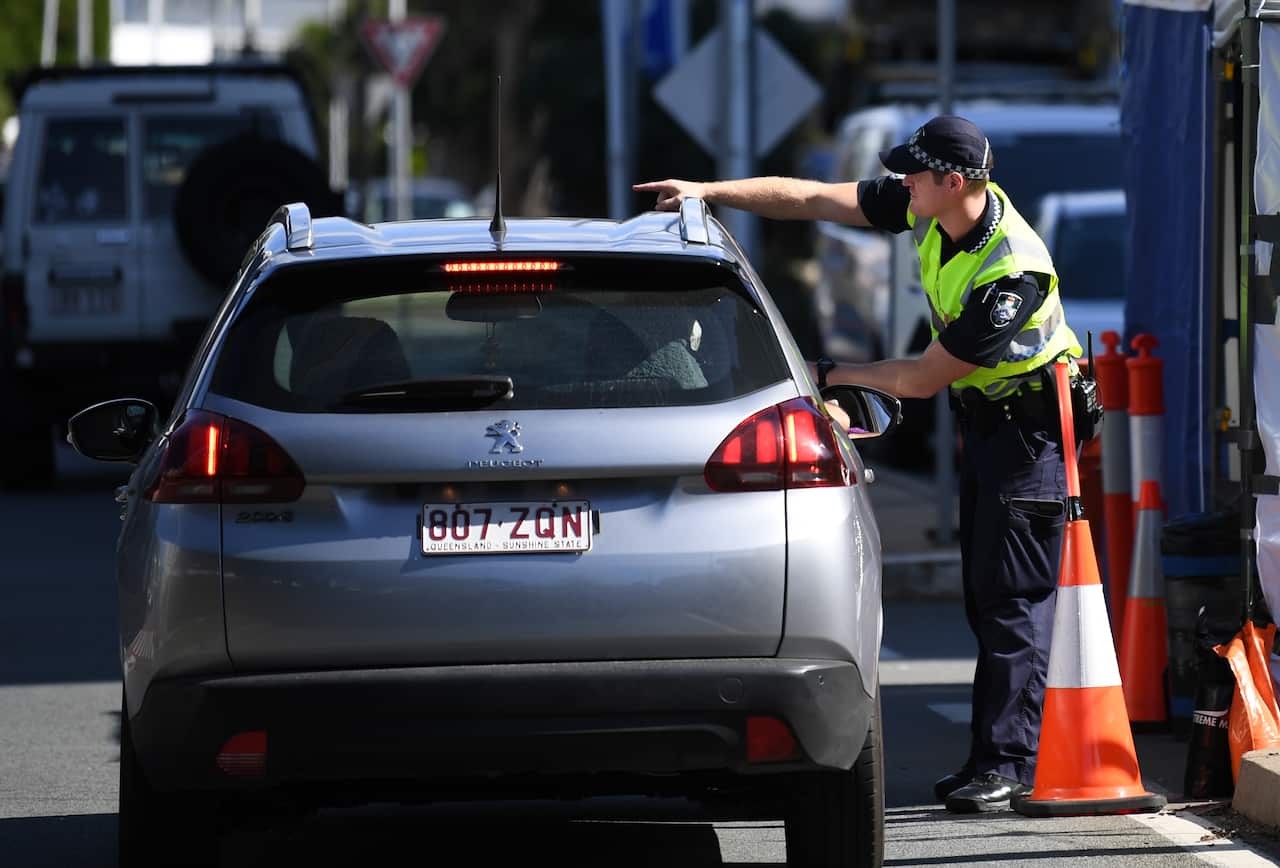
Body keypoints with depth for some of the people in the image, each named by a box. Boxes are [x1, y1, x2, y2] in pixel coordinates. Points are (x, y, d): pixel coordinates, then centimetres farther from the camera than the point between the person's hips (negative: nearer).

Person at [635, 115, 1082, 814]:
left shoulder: (1012, 271, -31)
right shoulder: (929, 208, -7)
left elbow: (923, 380, -23)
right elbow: (815, 199, 3)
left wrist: (844, 376, -8)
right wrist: (710, 192, 0)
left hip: (1031, 425, -9)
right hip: (984, 417, 9)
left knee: (1013, 599, -13)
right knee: (983, 595, 8)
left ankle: (1010, 763, -16)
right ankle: (989, 757, 10)